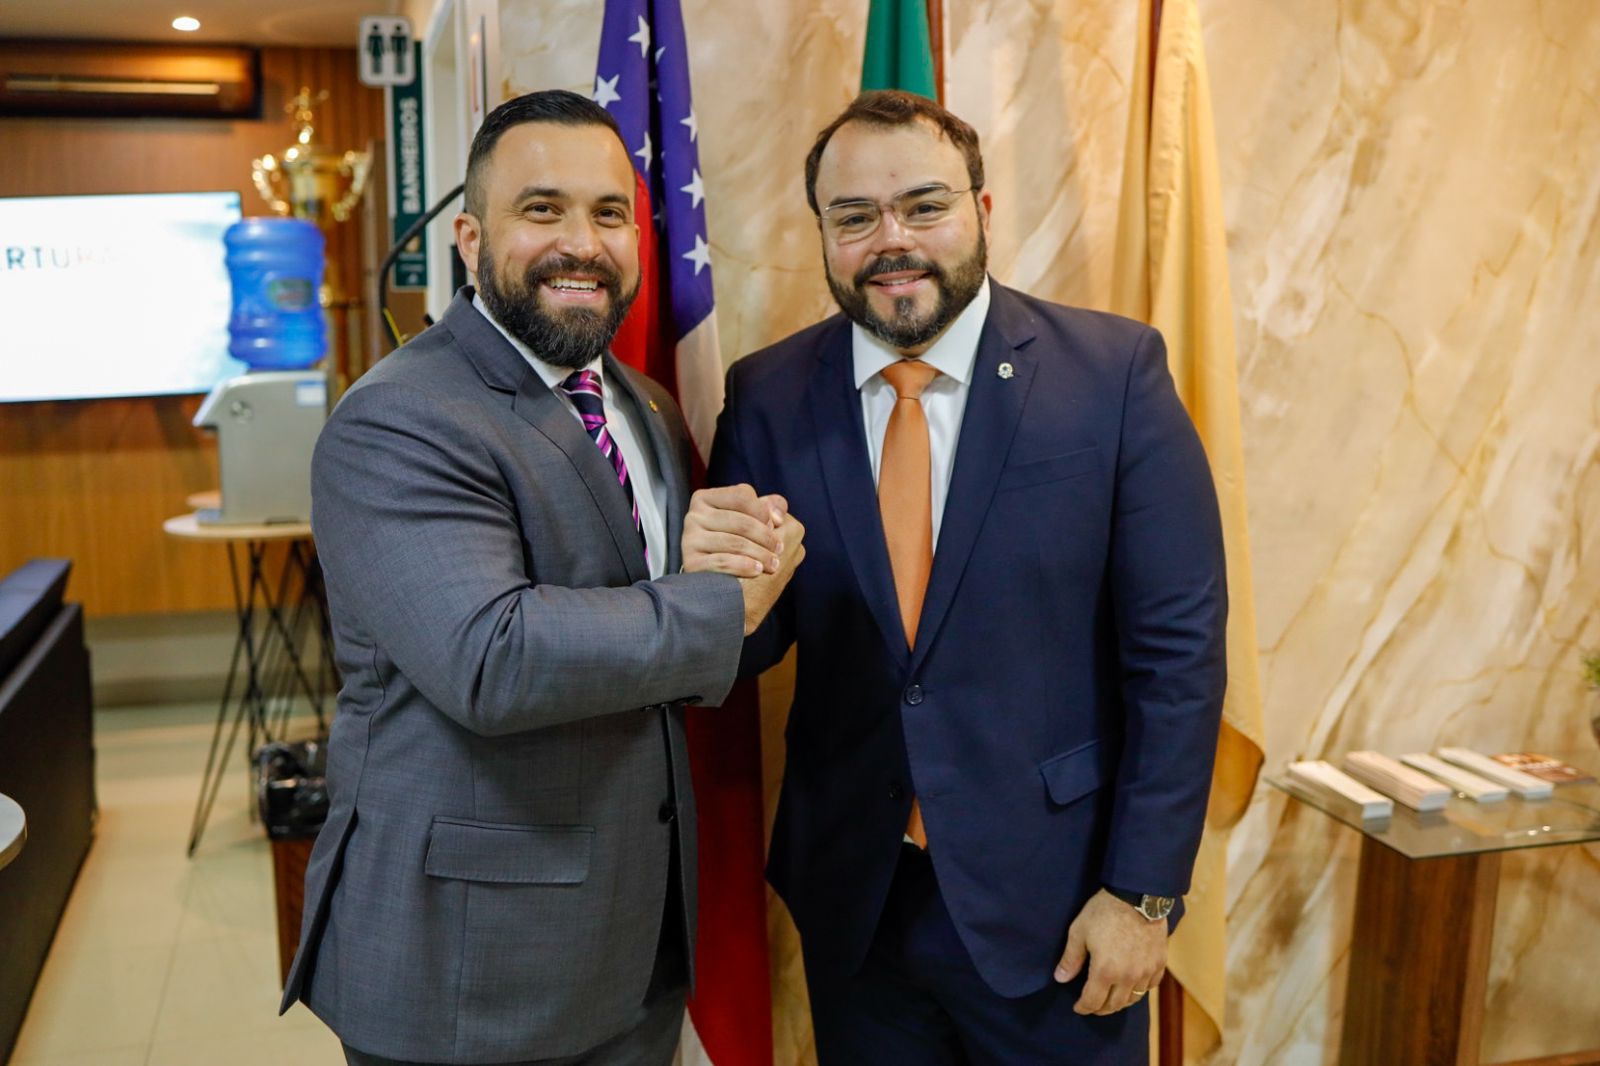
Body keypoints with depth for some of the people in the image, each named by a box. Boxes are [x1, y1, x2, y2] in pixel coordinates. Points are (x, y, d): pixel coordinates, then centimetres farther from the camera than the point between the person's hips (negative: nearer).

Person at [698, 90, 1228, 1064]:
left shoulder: (1114, 371, -10)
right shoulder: (768, 396, -3)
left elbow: (1178, 645, -8)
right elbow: (753, 642, 0)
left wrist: (1145, 891, -8)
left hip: (1052, 901, -2)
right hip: (852, 900, 2)